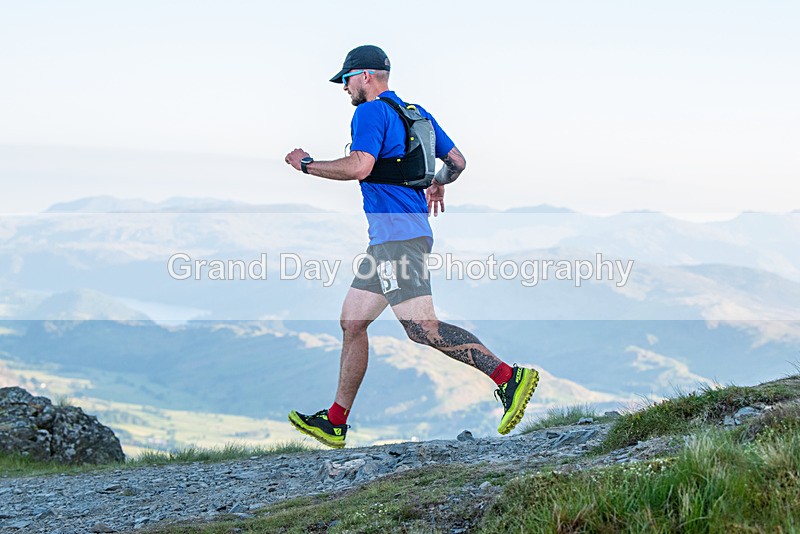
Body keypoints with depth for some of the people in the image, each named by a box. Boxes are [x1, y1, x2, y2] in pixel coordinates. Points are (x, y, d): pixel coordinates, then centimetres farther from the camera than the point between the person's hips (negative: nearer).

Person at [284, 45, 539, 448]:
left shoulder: (372, 112, -7)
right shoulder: (417, 113, 20)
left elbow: (359, 166, -21)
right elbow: (457, 162, 23)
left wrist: (306, 164, -8)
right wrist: (438, 185, 44)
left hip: (397, 236, -10)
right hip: (389, 240, 10)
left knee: (423, 328, -18)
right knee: (352, 322, 12)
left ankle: (509, 377, -22)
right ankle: (335, 423, 16)